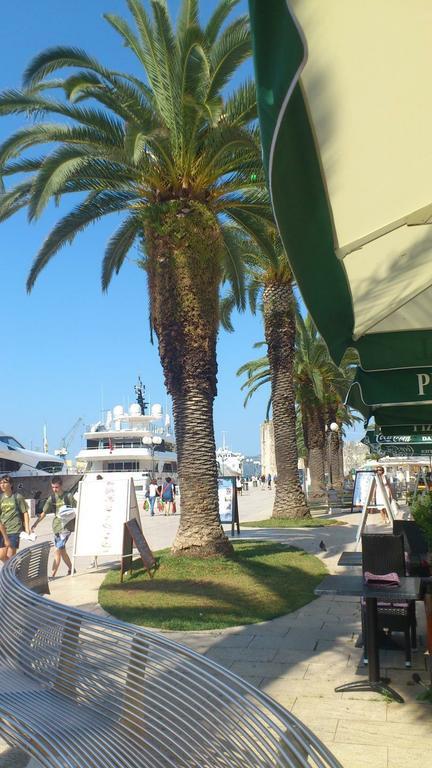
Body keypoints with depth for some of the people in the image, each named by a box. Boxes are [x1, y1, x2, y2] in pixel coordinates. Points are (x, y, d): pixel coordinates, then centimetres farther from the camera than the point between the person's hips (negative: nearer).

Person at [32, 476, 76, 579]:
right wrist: (35, 524, -4)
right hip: (56, 527, 5)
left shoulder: (68, 496, -7)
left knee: (57, 551, -10)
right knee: (62, 551, 14)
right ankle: (71, 569, 32)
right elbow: (44, 512, 4)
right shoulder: (52, 498, 5)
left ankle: (52, 575, -8)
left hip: (66, 526, -5)